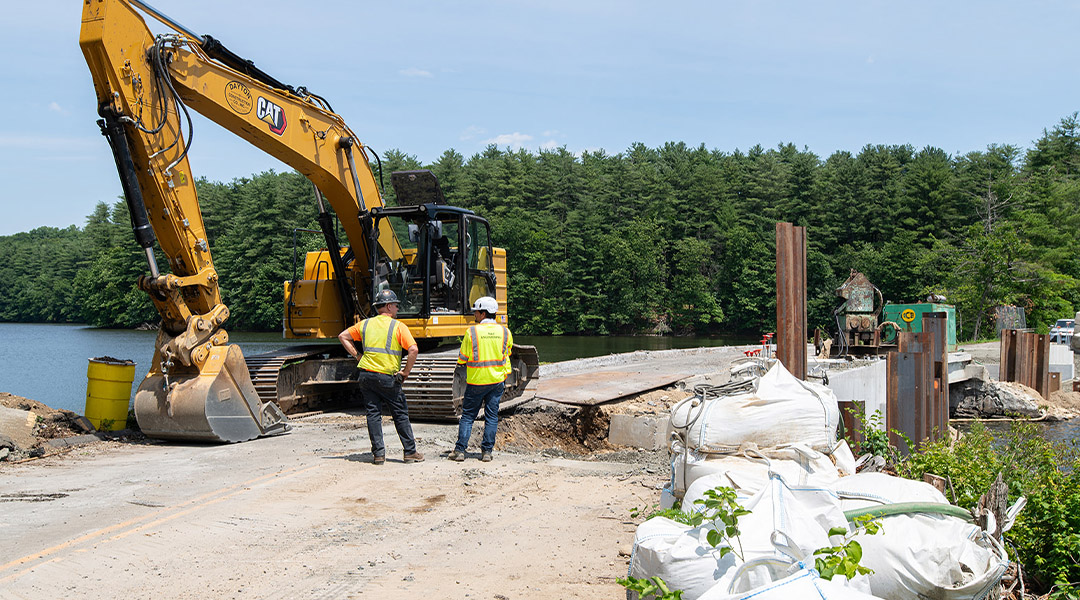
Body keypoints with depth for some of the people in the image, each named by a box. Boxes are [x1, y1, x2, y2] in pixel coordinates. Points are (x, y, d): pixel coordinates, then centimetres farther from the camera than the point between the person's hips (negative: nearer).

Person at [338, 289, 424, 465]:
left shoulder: (365, 324, 11)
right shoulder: (398, 326, -3)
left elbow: (342, 336, 18)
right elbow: (413, 349, -14)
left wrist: (357, 356, 15)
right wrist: (406, 372, -4)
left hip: (366, 375, 4)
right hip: (387, 377, -4)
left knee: (373, 413, 8)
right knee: (400, 414, 7)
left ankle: (378, 454, 5)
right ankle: (410, 452, 11)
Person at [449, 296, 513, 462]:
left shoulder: (472, 332, -10)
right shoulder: (504, 332, -1)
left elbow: (462, 359, -3)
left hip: (476, 381, -2)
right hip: (497, 380, 2)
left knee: (468, 415, 7)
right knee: (491, 417, 8)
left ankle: (460, 450, 5)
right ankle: (487, 451, 7)